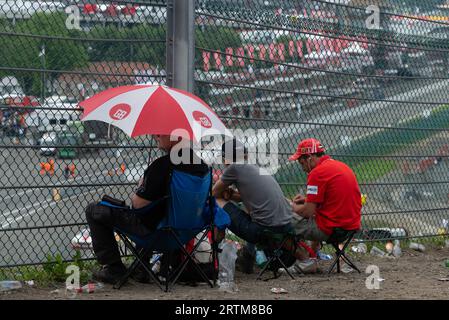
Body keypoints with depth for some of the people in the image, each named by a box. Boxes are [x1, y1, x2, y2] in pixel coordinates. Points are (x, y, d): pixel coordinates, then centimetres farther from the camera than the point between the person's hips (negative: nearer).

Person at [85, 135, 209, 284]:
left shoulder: (162, 165, -28)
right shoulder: (203, 166, -4)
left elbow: (138, 203, -22)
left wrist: (139, 187, 0)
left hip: (153, 228, -8)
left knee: (93, 210, 7)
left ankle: (114, 269, 9)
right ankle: (142, 270, 38)